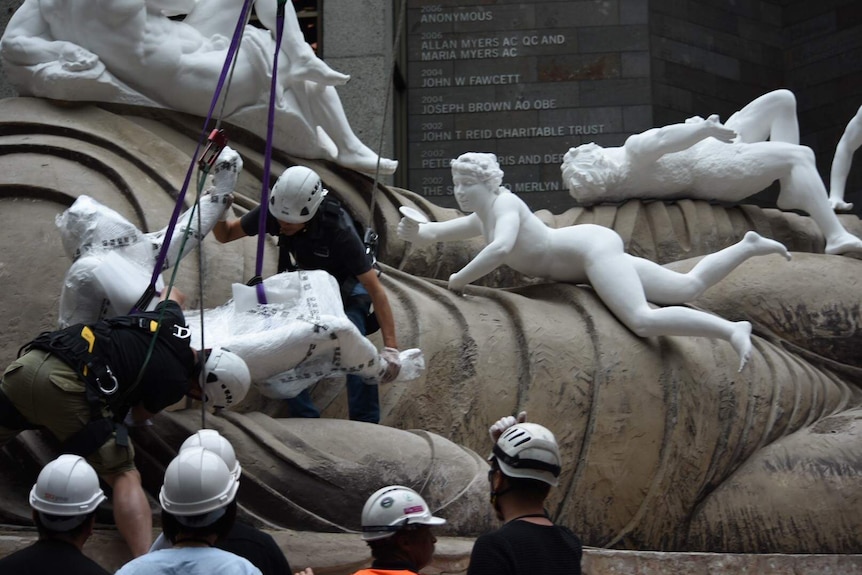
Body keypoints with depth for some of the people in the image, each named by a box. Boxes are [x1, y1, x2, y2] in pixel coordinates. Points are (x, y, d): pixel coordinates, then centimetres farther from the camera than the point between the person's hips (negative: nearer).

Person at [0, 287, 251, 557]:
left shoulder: (172, 321, 17)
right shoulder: (175, 383, 1)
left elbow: (173, 293, 44)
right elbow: (138, 417, 23)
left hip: (30, 361, 7)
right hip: (67, 388, -7)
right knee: (125, 477, -1)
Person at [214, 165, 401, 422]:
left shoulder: (338, 229, -38)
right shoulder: (274, 212, -26)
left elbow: (374, 288, -37)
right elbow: (225, 235, -9)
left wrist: (390, 346, -43)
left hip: (346, 284, -4)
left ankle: (366, 425, -18)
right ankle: (306, 418, -4)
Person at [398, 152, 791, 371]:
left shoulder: (504, 204, -16)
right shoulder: (478, 220, 12)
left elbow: (502, 248, -37)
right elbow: (432, 233, 22)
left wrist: (460, 279, -25)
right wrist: (412, 231, -1)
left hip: (595, 247, -9)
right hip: (589, 260, 9)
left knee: (643, 320, -31)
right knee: (688, 287, 13)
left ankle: (731, 330, -32)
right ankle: (749, 245, 23)